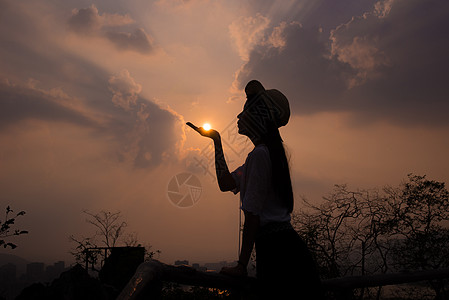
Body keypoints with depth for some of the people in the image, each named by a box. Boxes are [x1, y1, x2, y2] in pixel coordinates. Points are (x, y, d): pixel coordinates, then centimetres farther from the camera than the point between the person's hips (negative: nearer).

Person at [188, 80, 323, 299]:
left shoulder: (260, 154, -13)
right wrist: (216, 140, 27)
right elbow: (225, 183, 25)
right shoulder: (269, 153, 18)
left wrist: (241, 265, -12)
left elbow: (253, 215, -16)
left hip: (277, 251, -10)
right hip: (286, 246, 10)